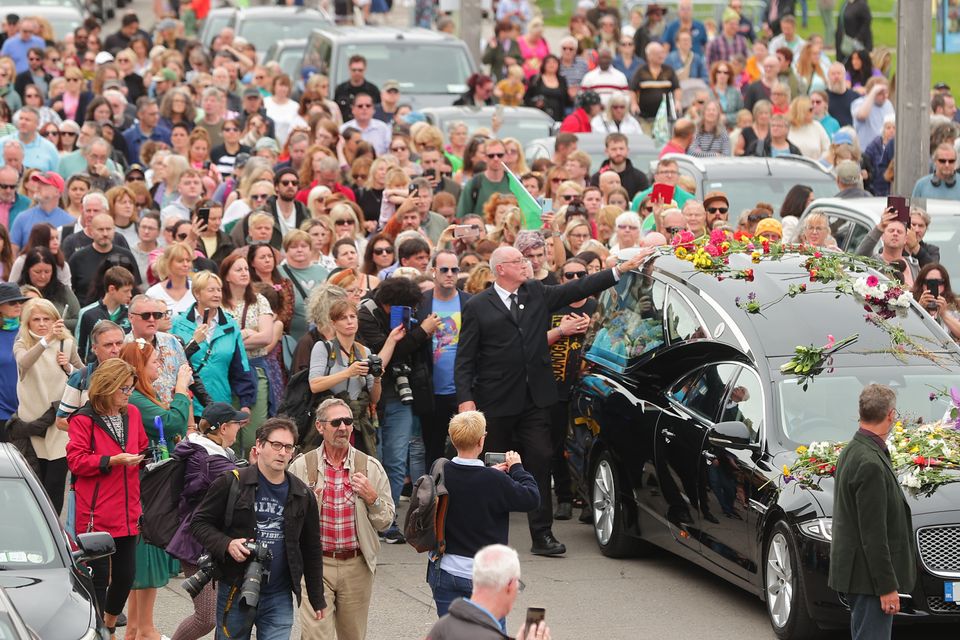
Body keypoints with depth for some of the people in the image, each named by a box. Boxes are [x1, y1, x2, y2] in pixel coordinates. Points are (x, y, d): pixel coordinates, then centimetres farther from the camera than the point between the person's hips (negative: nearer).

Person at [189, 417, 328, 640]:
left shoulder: (302, 495, 7)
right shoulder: (231, 483, -4)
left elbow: (312, 549, 15)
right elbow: (200, 523, -1)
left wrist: (317, 598, 15)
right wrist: (226, 545, -19)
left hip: (279, 597, 2)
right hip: (234, 591, -2)